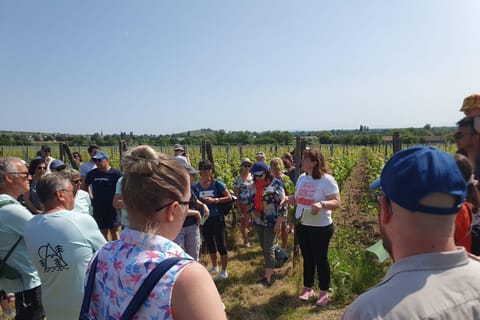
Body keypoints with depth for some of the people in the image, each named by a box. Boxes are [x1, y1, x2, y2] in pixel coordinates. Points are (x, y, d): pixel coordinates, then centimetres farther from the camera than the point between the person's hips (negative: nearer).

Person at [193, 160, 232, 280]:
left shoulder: (217, 184, -10)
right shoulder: (196, 186, -1)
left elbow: (229, 197, -9)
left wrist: (215, 200, -20)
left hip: (217, 218, -4)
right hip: (204, 219, 4)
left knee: (221, 245, 3)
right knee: (210, 244, 19)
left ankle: (224, 271, 19)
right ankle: (214, 267, 40)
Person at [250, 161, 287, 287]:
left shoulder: (276, 184, -13)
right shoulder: (255, 185, 6)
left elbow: (282, 203, -14)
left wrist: (279, 222, -16)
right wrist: (253, 212, 12)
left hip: (271, 222, -6)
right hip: (258, 221, 6)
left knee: (269, 249, -5)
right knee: (264, 248, 15)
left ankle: (268, 278, 3)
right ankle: (270, 270, 31)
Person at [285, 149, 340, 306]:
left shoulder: (327, 180, -17)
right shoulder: (302, 178, 3)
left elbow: (336, 203, -20)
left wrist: (321, 204, -37)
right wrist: (287, 198, -6)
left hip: (321, 228, -6)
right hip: (302, 226, 6)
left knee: (320, 259, 10)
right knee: (307, 258, 19)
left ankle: (324, 292, 29)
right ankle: (308, 288, 36)